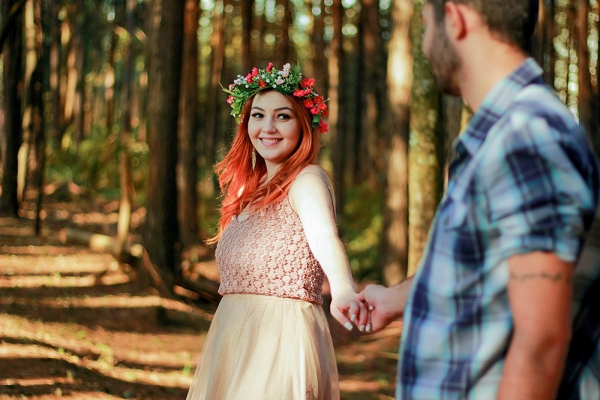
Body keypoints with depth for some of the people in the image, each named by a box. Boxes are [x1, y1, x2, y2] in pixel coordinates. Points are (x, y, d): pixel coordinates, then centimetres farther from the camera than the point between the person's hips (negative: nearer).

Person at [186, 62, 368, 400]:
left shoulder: (308, 180, -11)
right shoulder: (254, 189, 14)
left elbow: (324, 236, -31)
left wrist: (344, 291, -49)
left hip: (282, 337, -8)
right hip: (235, 339, 8)